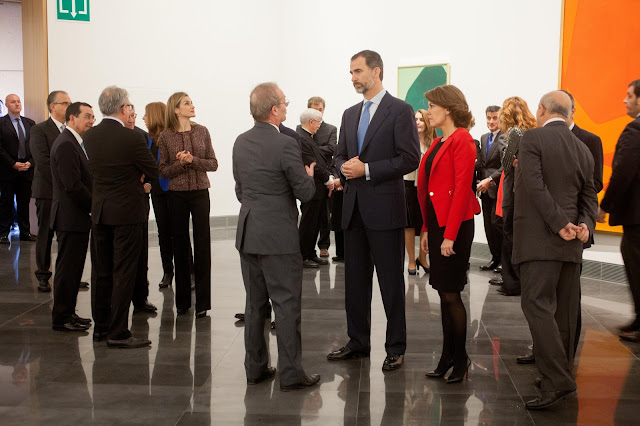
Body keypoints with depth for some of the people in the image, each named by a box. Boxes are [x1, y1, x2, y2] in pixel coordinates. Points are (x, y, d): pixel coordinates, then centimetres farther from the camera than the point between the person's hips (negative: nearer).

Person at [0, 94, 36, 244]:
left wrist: (30, 162, -4)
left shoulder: (30, 123, 12)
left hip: (27, 169, 4)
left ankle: (25, 233, 14)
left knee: (24, 202, 8)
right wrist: (13, 164, -13)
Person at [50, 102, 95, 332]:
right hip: (71, 217, -10)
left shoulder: (72, 143, 16)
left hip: (75, 216, 10)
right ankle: (61, 318, 5)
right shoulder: (66, 145, -17)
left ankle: (67, 313, 24)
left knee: (72, 268, 15)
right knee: (68, 268, -3)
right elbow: (73, 185, -23)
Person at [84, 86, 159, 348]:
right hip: (127, 211, -6)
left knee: (101, 271, 14)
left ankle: (100, 327, 24)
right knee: (124, 272, -1)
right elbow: (153, 171, -7)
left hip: (99, 210, 6)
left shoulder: (89, 136, 2)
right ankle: (118, 333, 2)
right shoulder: (132, 138, -16)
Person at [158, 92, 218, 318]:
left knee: (202, 244, -1)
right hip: (177, 195, 0)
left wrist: (193, 160, -13)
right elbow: (163, 171, 0)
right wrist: (180, 163, -17)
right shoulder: (165, 136, -1)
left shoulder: (202, 131, 3)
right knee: (180, 245, 6)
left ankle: (202, 301, 6)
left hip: (200, 192, 1)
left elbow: (213, 164, 2)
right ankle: (182, 300, 18)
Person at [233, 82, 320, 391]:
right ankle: (290, 373, 4)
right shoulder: (285, 145, -16)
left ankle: (255, 368, 21)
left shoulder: (241, 143, 6)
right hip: (278, 235, -7)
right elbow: (306, 193, -11)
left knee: (255, 304, 14)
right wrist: (309, 175, 10)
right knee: (287, 305, 0)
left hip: (247, 233, 7)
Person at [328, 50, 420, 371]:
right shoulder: (350, 114, 15)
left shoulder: (400, 111, -6)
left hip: (385, 208, -7)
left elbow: (410, 159, -12)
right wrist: (345, 168, -4)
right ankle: (358, 342, 24)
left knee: (391, 282, 1)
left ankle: (396, 348, 11)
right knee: (354, 280, 12)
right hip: (354, 208, 7)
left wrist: (367, 170, -16)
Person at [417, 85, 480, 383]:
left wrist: (450, 234, -20)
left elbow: (462, 188, -17)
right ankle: (447, 357, 19)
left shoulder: (462, 140, -11)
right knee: (444, 293, 12)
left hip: (454, 224, -9)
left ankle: (460, 359, 10)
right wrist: (426, 229, 13)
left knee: (450, 293, -3)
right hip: (436, 223, 9)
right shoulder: (438, 143, 15)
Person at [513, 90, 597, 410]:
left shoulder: (533, 138, -6)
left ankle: (557, 381, -17)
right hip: (570, 243, 7)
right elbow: (589, 196, 13)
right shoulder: (583, 149, 15)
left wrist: (560, 224, -14)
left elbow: (535, 185, -17)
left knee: (537, 305, -10)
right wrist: (584, 224, -3)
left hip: (539, 238, -7)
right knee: (565, 311, 12)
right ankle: (562, 376, 20)